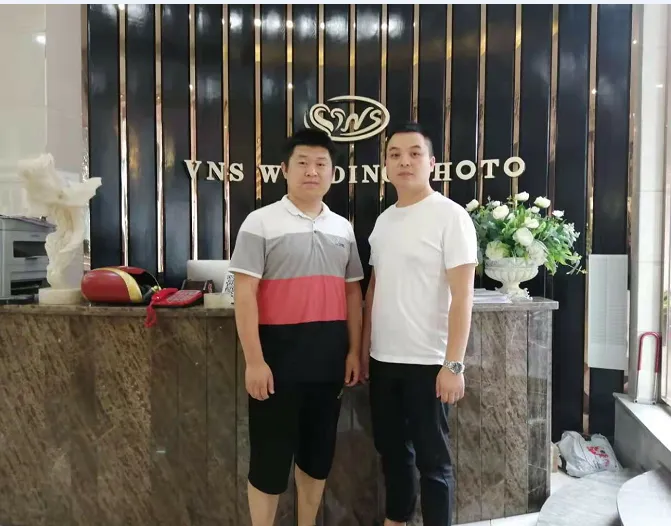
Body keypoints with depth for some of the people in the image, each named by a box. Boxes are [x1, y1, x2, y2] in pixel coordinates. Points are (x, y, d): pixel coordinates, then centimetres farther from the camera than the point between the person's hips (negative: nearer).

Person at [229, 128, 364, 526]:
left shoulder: (343, 228, 9)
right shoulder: (261, 223, -5)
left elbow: (352, 291, 12)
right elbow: (245, 294, -10)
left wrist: (354, 350, 7)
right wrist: (254, 359, -14)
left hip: (329, 354, 5)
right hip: (280, 351, -4)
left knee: (319, 452, 17)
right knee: (271, 454, 6)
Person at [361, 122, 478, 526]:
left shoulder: (450, 216, -11)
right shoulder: (384, 219, 10)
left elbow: (462, 295, -15)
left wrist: (454, 364, -18)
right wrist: (364, 348, 12)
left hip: (426, 361, -7)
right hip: (383, 359, 7)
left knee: (432, 458, 8)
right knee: (391, 448, 20)